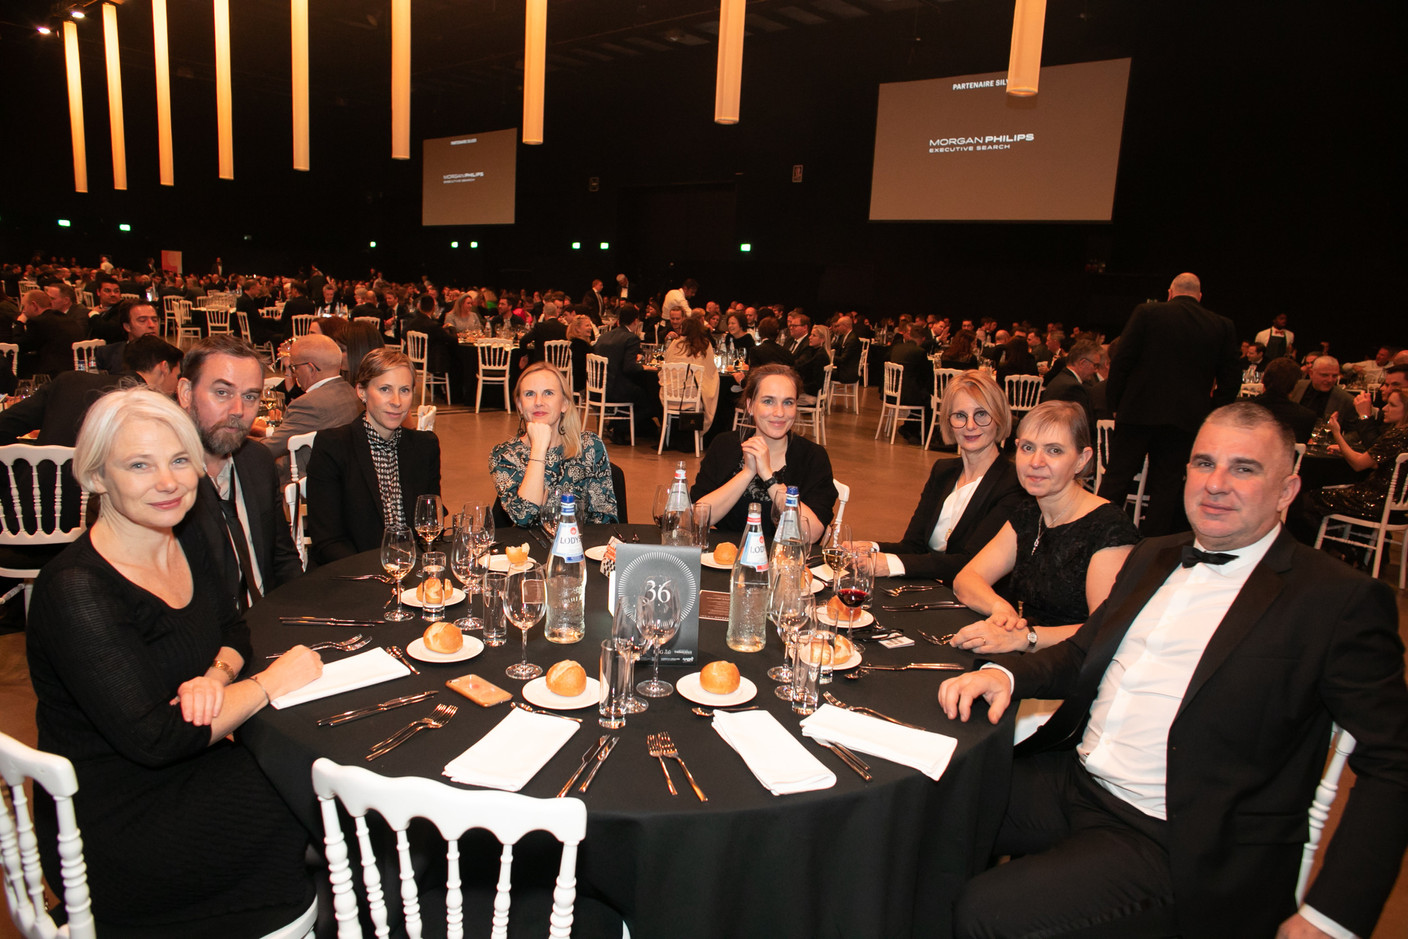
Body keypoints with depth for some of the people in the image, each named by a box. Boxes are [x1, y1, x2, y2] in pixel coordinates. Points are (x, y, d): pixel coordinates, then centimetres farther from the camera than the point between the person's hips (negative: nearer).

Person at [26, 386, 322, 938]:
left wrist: (216, 676, -10)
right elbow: (152, 739, -27)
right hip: (115, 827, -7)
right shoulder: (75, 592, -24)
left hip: (188, 772, 7)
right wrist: (270, 682, -18)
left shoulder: (186, 546, 1)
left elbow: (233, 631, 13)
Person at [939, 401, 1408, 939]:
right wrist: (1005, 673, -5)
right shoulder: (1153, 557, 11)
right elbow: (1083, 652, 17)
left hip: (1174, 845, -6)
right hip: (1070, 781, 6)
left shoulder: (1341, 601, -9)